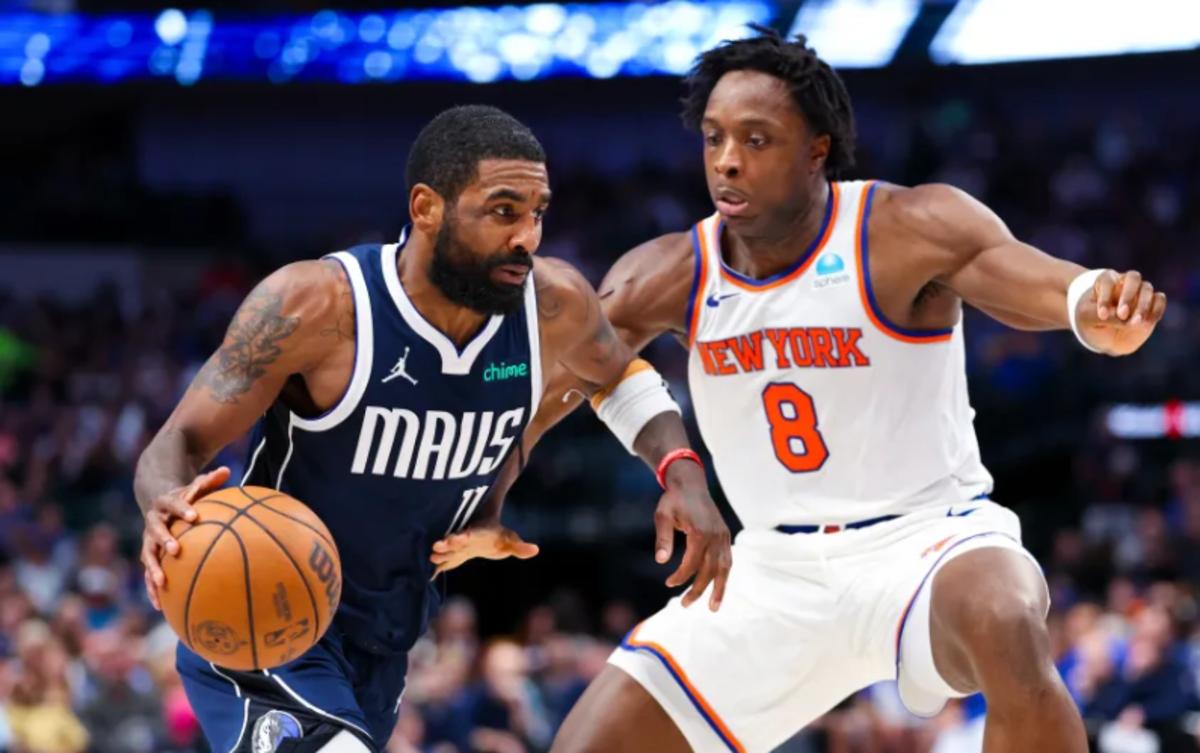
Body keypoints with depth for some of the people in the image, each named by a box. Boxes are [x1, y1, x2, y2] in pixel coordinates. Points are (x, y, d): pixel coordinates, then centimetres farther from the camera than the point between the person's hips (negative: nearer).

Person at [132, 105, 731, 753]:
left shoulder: (552, 304, -9)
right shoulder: (314, 306, -23)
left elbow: (617, 376, 15)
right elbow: (179, 443, -20)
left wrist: (682, 474, -4)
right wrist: (167, 506, -44)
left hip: (382, 645, 7)